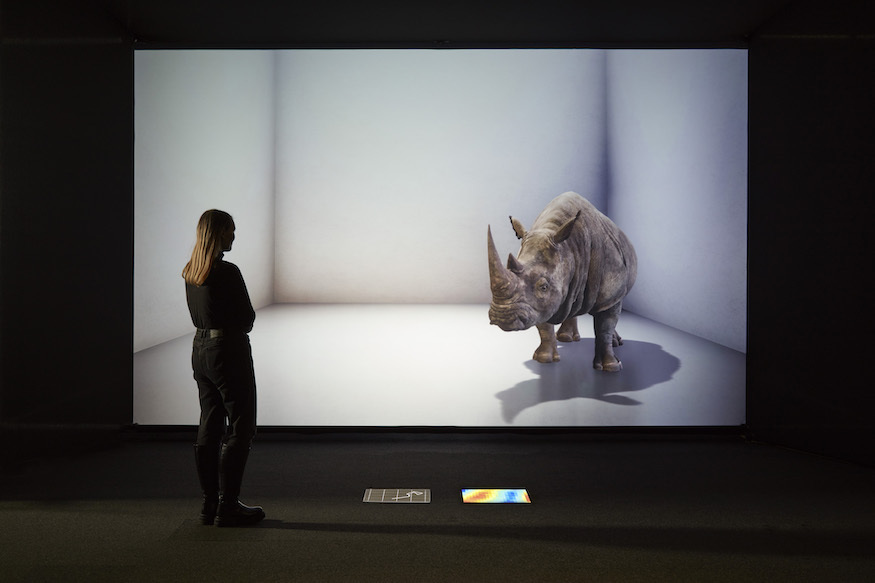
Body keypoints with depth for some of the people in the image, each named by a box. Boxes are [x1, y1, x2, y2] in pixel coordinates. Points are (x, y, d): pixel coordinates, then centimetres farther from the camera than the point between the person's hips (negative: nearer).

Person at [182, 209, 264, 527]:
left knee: (209, 428, 13)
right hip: (228, 351, -8)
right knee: (240, 429, 1)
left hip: (200, 348, 9)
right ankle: (227, 506, 3)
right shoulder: (227, 272, -18)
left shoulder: (190, 272, 7)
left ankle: (210, 504, 19)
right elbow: (247, 318, -11)